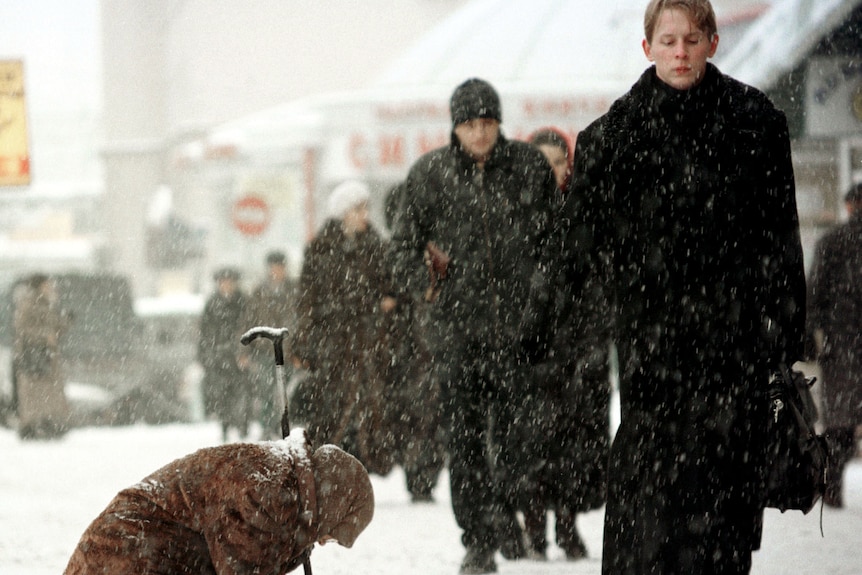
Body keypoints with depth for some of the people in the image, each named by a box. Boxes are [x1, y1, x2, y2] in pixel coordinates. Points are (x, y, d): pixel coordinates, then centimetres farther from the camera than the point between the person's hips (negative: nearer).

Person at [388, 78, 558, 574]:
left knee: (509, 424, -3)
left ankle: (504, 510, 21)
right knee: (464, 431, -1)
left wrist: (540, 294, 1)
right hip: (456, 323, 0)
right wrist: (423, 287, 0)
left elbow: (550, 236, 10)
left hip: (515, 322, 0)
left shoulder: (530, 167, 5)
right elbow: (405, 241, 14)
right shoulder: (430, 173, 6)